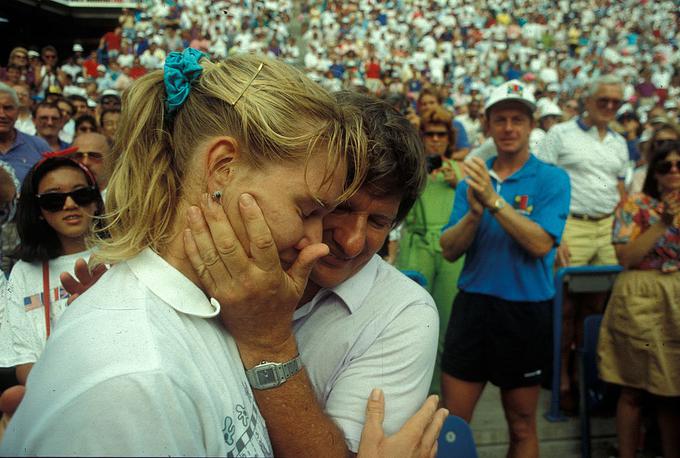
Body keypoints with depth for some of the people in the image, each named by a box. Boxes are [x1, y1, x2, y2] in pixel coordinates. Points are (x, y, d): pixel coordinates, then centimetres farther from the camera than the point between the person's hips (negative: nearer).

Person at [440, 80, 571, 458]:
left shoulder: (552, 180, -5)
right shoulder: (472, 178, 5)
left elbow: (541, 243, -19)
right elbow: (450, 250, -2)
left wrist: (495, 201, -24)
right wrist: (474, 212, -19)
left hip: (526, 310, -3)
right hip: (472, 304, 3)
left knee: (522, 427, 15)